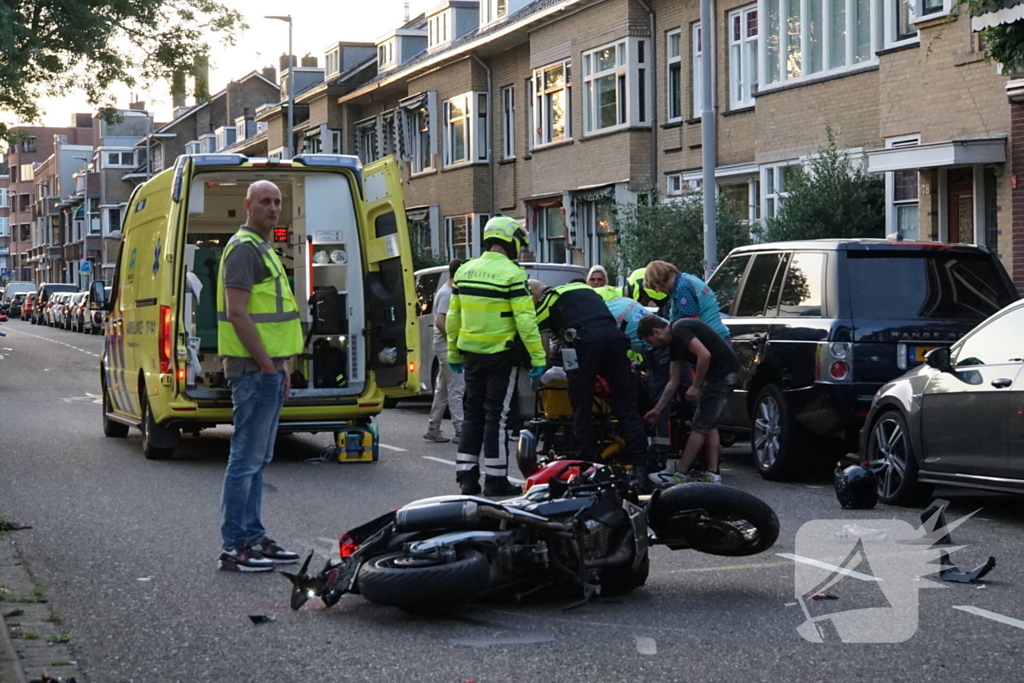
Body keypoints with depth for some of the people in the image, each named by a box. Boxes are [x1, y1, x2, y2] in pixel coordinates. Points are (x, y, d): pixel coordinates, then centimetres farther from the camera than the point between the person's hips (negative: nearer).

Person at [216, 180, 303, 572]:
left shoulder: (263, 249, 20)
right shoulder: (244, 248, -12)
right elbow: (236, 312, -21)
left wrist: (281, 369, 21)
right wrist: (267, 364, -19)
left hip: (268, 367, 11)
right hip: (254, 368, -11)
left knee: (257, 460, 14)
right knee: (246, 459, -8)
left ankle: (253, 538, 20)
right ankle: (234, 547, -5)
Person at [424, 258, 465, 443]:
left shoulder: (447, 292, 17)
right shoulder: (447, 294, -15)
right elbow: (440, 321, -22)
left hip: (446, 346, 10)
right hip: (448, 346, -10)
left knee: (443, 390, 12)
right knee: (456, 388, -11)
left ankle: (433, 429, 15)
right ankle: (460, 430, -12)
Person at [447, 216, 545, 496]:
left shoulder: (465, 271, 7)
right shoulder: (512, 274, -13)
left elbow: (453, 317, 11)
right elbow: (525, 319, -17)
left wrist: (453, 353, 19)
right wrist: (538, 357, -14)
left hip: (471, 354, 6)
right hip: (501, 355, -6)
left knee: (473, 413, 14)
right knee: (497, 415, 0)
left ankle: (466, 475, 15)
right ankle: (495, 479, 3)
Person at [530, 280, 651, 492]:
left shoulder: (546, 300, 17)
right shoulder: (584, 288, 34)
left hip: (584, 340, -5)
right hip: (615, 335, 5)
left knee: (582, 409, 4)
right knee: (626, 408, 3)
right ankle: (640, 468, -3)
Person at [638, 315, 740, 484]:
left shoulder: (679, 330, -13)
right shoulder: (674, 343, 16)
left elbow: (704, 355, -25)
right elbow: (673, 382, 20)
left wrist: (695, 386, -16)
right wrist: (657, 410, 21)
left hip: (724, 373, -10)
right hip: (724, 375, 10)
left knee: (700, 425, -4)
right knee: (709, 425, 14)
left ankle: (679, 473, 1)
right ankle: (712, 474, 13)